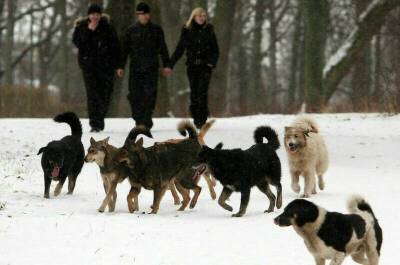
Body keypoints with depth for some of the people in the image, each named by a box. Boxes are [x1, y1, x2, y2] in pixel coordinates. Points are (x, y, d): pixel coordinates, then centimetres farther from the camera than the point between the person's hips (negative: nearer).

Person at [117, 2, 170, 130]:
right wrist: (121, 66, 5)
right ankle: (138, 120, 6)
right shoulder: (131, 30, 8)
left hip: (151, 67, -1)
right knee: (135, 94, -4)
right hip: (135, 67, 1)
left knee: (150, 93, -10)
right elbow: (124, 49, 10)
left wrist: (166, 65, 4)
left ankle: (146, 119, -5)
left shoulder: (156, 30, 7)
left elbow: (162, 48, 10)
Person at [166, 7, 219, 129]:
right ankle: (196, 119, 9)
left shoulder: (209, 30, 5)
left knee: (202, 92, -13)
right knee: (194, 93, 1)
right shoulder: (187, 31, 5)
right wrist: (170, 64, -1)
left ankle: (202, 120, -13)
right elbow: (179, 50, 7)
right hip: (192, 66, 1)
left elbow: (215, 50, 9)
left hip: (205, 66, -1)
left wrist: (212, 62, -8)